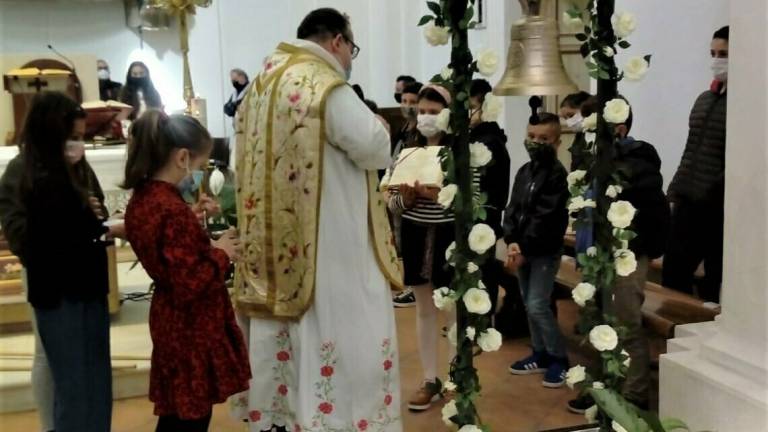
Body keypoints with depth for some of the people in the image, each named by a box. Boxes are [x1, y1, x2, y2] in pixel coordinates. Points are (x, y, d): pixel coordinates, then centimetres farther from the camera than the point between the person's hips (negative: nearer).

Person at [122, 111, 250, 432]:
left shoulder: (142, 199, 3)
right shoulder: (174, 211, -26)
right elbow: (190, 286, -26)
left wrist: (209, 246, 6)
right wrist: (221, 254, -12)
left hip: (170, 320, 9)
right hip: (191, 328, -9)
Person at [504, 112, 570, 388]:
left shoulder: (557, 174, -13)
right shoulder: (524, 171, 10)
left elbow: (545, 218, -17)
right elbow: (513, 208, 6)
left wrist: (523, 249, -17)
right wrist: (512, 242, -9)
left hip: (545, 251, -7)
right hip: (522, 249, 7)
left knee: (537, 306, -10)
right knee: (528, 305, 12)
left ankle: (559, 359, 5)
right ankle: (540, 355, 25)